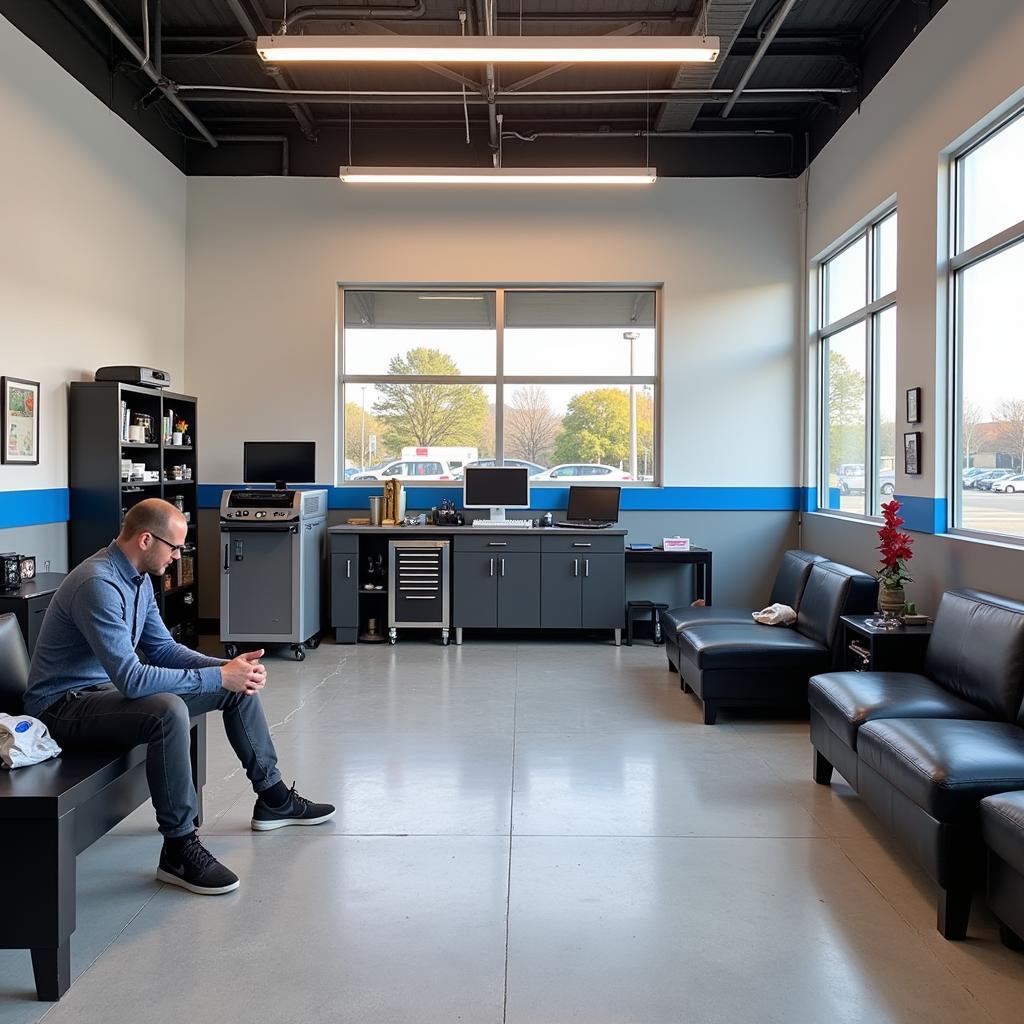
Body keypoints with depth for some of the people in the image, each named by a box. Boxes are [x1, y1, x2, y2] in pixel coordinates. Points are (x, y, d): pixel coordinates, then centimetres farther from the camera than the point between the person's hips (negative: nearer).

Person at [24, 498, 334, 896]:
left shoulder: (138, 579, 4)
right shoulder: (98, 584, -28)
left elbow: (163, 649, 10)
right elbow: (131, 680, -34)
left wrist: (227, 668, -6)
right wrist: (217, 677, -28)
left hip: (110, 686, 10)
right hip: (64, 705, -10)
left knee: (241, 684, 5)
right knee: (168, 711, -40)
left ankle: (272, 798, 18)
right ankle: (178, 848, -25)